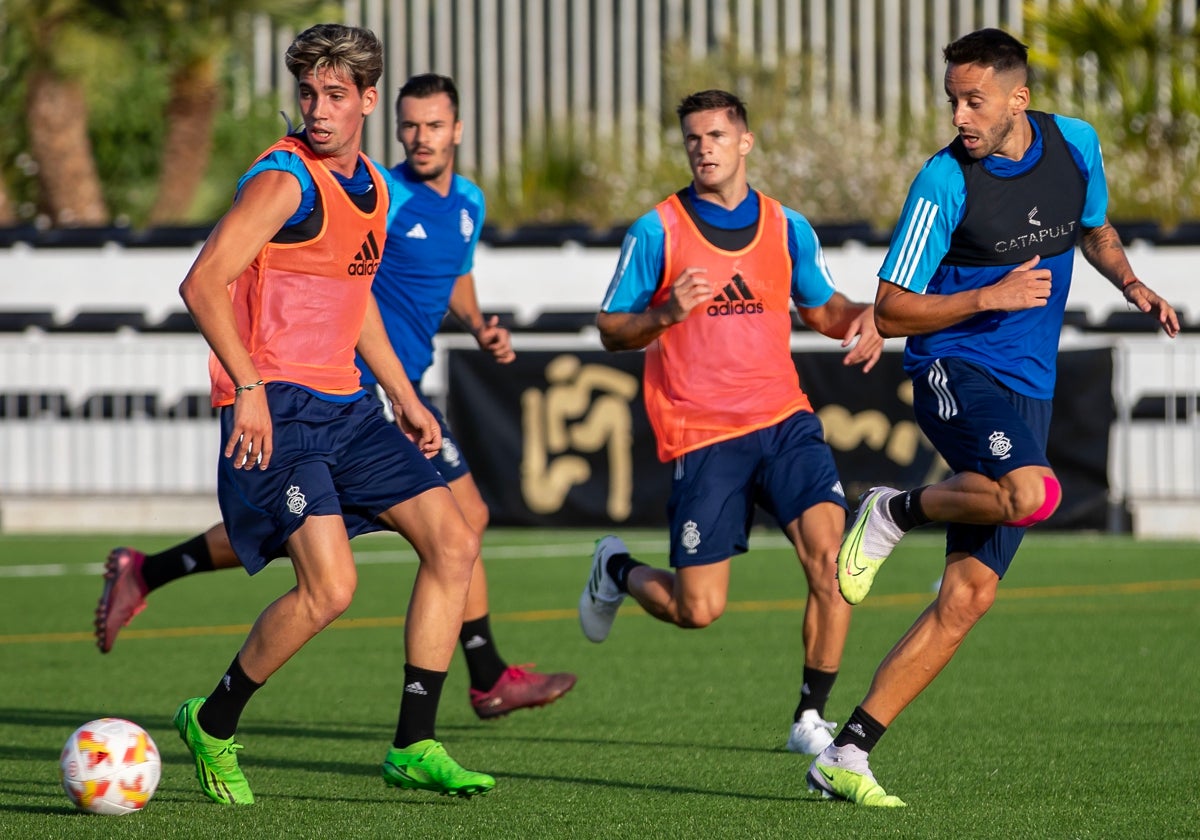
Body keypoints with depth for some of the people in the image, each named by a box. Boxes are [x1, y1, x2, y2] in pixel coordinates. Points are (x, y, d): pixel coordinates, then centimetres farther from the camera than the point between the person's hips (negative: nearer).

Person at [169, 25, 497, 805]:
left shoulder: (371, 185, 14)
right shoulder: (285, 180, -13)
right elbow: (203, 283, -20)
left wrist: (404, 398, 25)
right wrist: (249, 388, -25)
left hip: (344, 404, 9)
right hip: (277, 410, -9)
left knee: (454, 542, 3)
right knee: (330, 586, -19)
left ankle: (415, 746, 7)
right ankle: (213, 726, 2)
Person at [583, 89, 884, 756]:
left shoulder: (786, 227, 8)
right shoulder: (657, 231, -3)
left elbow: (820, 308, 22)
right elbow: (611, 330, 1)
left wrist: (862, 319, -1)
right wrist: (666, 314, -20)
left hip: (783, 421, 3)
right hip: (701, 437, -3)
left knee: (831, 558, -18)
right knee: (699, 608, -3)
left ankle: (810, 719, -6)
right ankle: (617, 570, 31)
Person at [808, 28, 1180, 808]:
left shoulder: (1077, 145, 5)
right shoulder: (945, 182, -10)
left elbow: (1095, 229, 27)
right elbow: (890, 310, -7)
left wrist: (1132, 283, 7)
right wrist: (991, 297, -18)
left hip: (1027, 393, 5)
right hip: (955, 370, -5)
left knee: (969, 596, -3)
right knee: (1034, 493, -37)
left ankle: (846, 755, -1)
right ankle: (896, 511, -8)